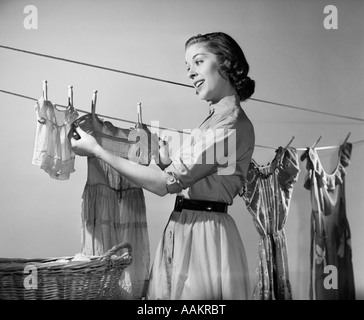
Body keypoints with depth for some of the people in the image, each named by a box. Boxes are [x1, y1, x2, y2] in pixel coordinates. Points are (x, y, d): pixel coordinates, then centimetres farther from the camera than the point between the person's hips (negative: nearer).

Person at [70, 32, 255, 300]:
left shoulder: (234, 124, -15)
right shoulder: (217, 119, 14)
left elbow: (167, 182, -17)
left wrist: (97, 151, -13)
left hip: (204, 233, -9)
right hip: (184, 230, 9)